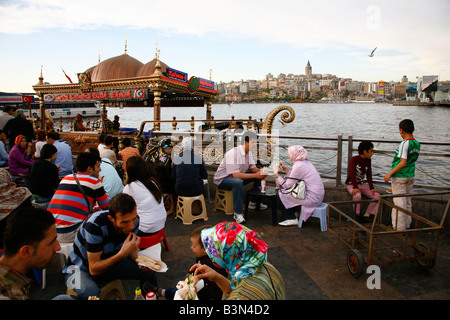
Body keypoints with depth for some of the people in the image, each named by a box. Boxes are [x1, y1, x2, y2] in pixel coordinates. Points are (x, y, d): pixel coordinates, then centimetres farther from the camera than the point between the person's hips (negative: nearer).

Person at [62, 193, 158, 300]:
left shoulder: (132, 220, -18)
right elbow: (93, 269, -29)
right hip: (80, 269, -5)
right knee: (91, 292, -37)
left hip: (108, 262, 5)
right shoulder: (95, 225, -34)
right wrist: (122, 254, -41)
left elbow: (133, 248, -2)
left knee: (149, 271, -11)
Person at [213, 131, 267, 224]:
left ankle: (254, 202, 14)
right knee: (238, 182, -40)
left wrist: (260, 172, -21)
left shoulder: (249, 152, -2)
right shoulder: (232, 153, -30)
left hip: (236, 176, 9)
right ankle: (237, 213, -30)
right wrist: (255, 175, -33)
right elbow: (235, 175, -35)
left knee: (259, 176, 1)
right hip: (222, 179, -8)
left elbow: (253, 168, 3)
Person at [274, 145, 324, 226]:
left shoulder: (298, 166, -19)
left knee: (281, 193, -4)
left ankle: (291, 219, 7)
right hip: (318, 194, 10)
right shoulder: (305, 161, 9)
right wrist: (286, 169, 16)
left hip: (312, 198, -10)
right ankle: (292, 213, 29)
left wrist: (276, 173, -4)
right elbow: (294, 178, 14)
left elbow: (287, 186, -13)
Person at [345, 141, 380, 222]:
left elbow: (369, 175, 6)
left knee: (377, 195, -12)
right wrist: (355, 187, -32)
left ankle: (367, 215, -6)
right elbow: (352, 174, -22)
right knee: (357, 195, -36)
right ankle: (357, 215, -16)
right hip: (351, 184, -7)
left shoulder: (368, 161, 6)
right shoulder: (354, 159, -14)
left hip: (362, 184, 7)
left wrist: (372, 188, -6)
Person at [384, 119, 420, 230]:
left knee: (399, 202, -1)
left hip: (400, 176, -8)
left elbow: (403, 163, -22)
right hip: (411, 175, 8)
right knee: (407, 202, 16)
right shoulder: (417, 144, 6)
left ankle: (398, 227, 5)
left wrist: (390, 173, -18)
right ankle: (406, 225, 26)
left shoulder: (404, 144, -18)